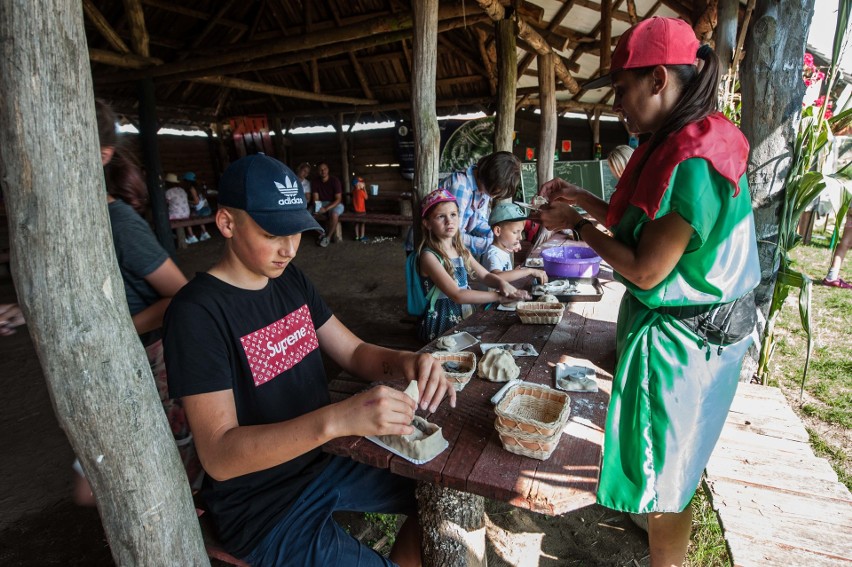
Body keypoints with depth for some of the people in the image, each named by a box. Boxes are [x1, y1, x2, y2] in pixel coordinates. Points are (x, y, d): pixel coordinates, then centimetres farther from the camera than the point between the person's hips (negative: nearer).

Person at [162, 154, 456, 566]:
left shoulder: (291, 281, 1)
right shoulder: (197, 312, -21)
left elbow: (355, 353, 2)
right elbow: (219, 456, -26)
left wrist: (405, 362, -20)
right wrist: (336, 419, -40)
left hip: (322, 462, 7)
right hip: (263, 509, -6)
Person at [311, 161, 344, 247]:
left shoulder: (335, 180, -15)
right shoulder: (315, 181, -3)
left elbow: (338, 199, -19)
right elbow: (316, 198, -3)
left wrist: (326, 209, -30)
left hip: (335, 204, -5)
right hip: (322, 204, 5)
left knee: (334, 214, -39)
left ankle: (327, 237, -16)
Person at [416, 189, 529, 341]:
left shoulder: (461, 250, 7)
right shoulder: (429, 256, -16)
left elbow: (485, 275, 11)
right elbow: (456, 295, -23)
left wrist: (502, 283, -12)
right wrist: (499, 296, -23)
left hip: (466, 318, 7)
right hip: (442, 327, -7)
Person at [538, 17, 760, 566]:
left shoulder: (694, 162, -27)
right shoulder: (676, 145, 5)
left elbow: (646, 270, -25)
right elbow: (641, 226, 13)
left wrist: (577, 225, -14)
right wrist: (582, 198, 8)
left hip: (681, 336, -10)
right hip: (676, 322, 10)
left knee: (666, 473, 9)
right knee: (665, 458, 28)